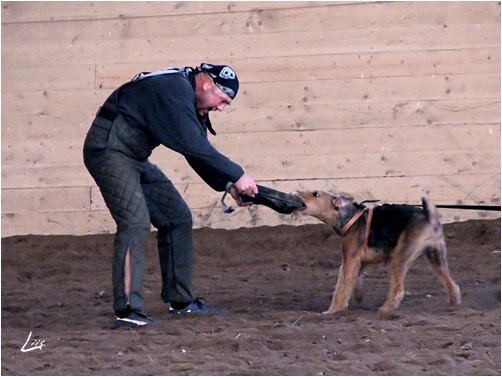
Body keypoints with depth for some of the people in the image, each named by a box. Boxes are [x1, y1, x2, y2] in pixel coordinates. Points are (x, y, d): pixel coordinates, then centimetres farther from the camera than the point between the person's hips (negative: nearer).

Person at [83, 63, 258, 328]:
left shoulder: (189, 100, 12)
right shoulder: (174, 90, -21)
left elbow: (200, 152, 15)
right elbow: (195, 148, -28)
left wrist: (227, 186, 2)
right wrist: (237, 176, -22)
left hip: (135, 158, 11)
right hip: (108, 150, -11)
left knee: (177, 217, 12)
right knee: (136, 221, -24)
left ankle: (180, 300, 18)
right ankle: (127, 310, -27)